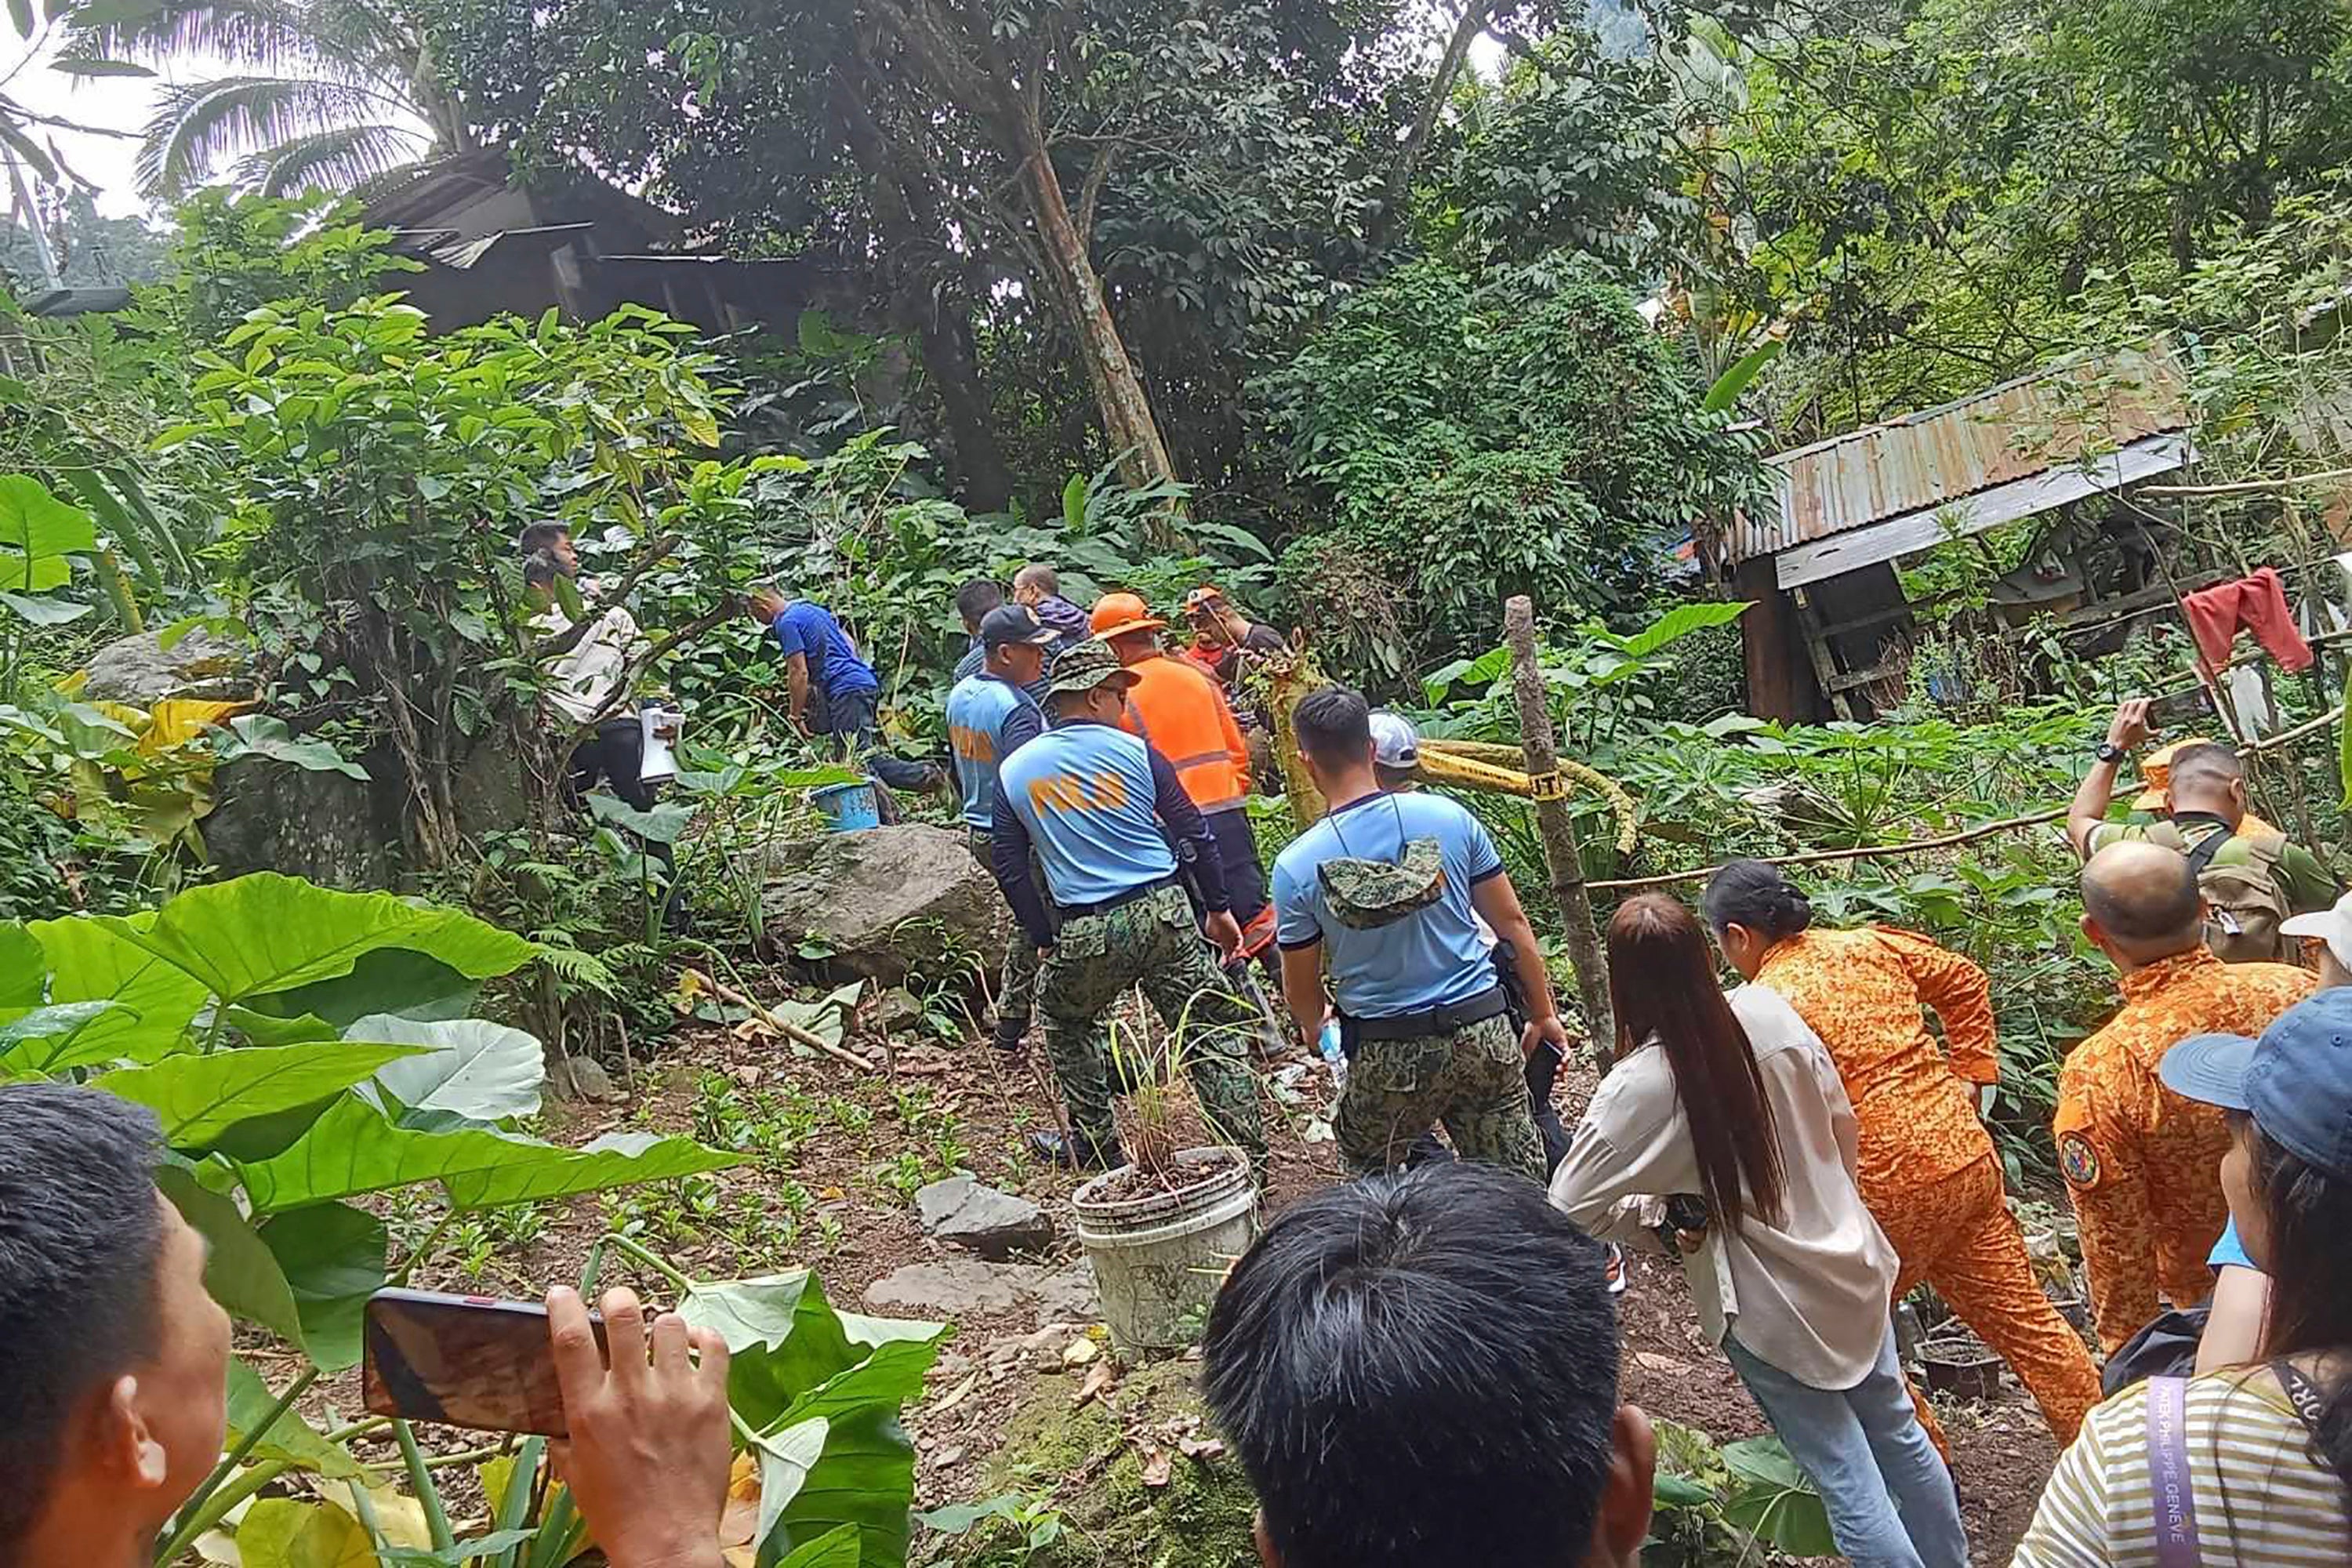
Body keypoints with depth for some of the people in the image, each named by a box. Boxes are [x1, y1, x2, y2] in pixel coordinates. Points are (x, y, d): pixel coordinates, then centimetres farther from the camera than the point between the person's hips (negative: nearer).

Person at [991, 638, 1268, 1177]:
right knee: (1210, 1033, 8)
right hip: (1164, 911, -1)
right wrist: (1218, 908, 11)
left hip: (1085, 932, 1)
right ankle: (1249, 1152, 7)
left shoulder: (1013, 771, 7)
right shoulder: (1135, 752, 1)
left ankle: (1096, 1142, 31)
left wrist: (1044, 941, 17)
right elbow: (1194, 832, 2)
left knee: (1064, 1022, 28)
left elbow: (1008, 867, 9)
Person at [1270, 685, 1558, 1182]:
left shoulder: (1296, 867, -10)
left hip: (1388, 1057, -2)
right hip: (1483, 1032, 2)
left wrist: (1318, 1030, 24)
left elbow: (1301, 990, 1)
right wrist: (1544, 1014, 16)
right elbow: (1513, 923, 4)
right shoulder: (1449, 817, -4)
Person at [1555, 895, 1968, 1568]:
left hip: (1770, 1307, -6)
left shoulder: (1639, 1086, -25)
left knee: (1846, 1481, 9)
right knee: (1898, 1433, 27)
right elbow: (1841, 1122, 2)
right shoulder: (1769, 1013, -12)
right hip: (1851, 1264, 6)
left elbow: (1570, 1209, -22)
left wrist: (1655, 1215, -5)